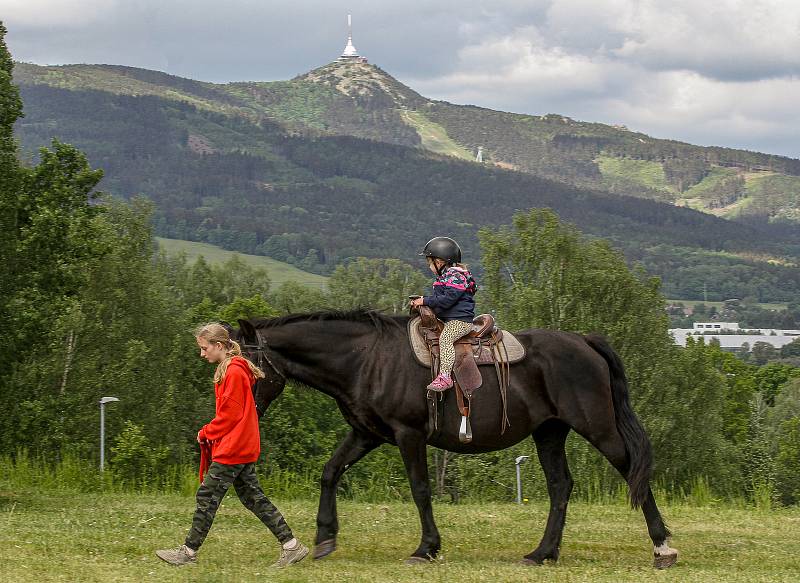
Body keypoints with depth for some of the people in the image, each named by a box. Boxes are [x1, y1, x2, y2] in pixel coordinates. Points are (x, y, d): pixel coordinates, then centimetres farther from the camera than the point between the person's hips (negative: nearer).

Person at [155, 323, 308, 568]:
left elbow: (231, 415, -18)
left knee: (207, 496, -4)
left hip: (232, 448, -10)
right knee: (253, 497, 9)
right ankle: (291, 545, 7)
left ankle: (189, 551, 3)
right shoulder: (232, 369, 16)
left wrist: (206, 433, -7)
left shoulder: (233, 372, -15)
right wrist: (210, 432, 9)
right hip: (244, 447, 10)